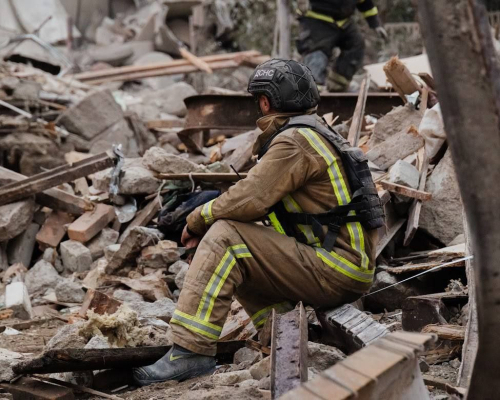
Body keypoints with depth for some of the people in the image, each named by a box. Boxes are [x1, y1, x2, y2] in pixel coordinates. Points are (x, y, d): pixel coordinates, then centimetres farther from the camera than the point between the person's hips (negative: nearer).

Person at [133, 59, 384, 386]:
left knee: (225, 239, -18)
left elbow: (251, 199, -20)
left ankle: (192, 351, -23)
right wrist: (211, 215, 9)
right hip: (344, 267, 10)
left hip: (339, 269, -10)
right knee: (236, 260, 17)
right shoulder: (314, 132, 19)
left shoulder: (295, 141, -12)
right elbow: (263, 199, 20)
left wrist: (198, 219, -3)